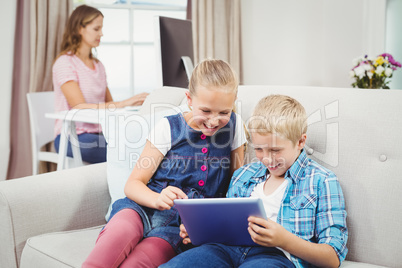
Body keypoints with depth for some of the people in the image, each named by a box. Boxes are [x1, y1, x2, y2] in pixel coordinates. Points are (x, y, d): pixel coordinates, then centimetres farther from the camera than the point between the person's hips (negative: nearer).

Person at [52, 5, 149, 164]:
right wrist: (124, 103, -27)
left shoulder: (98, 65, 17)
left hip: (98, 134, 7)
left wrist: (134, 102, -8)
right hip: (71, 137, -6)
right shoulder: (65, 63, -8)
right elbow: (80, 107, -19)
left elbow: (109, 103, 14)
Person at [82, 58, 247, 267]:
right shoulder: (169, 128, 0)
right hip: (147, 206, 0)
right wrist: (157, 199, -23)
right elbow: (133, 184, 0)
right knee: (118, 233, -38)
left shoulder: (234, 125, 5)